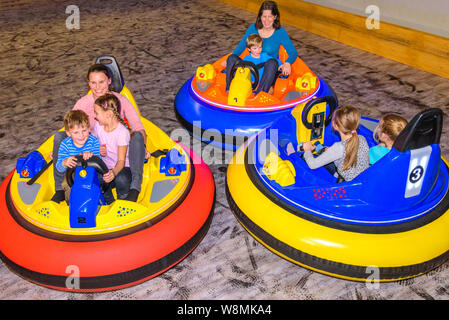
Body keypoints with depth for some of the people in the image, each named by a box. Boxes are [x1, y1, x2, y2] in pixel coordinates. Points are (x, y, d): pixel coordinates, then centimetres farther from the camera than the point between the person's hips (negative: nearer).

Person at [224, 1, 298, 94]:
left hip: (267, 72, -3)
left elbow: (293, 52, -4)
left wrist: (287, 63, -28)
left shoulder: (280, 32, -2)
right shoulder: (253, 28, 5)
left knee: (272, 63, -36)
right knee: (232, 58, -19)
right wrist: (229, 60, -3)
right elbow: (241, 46, 13)